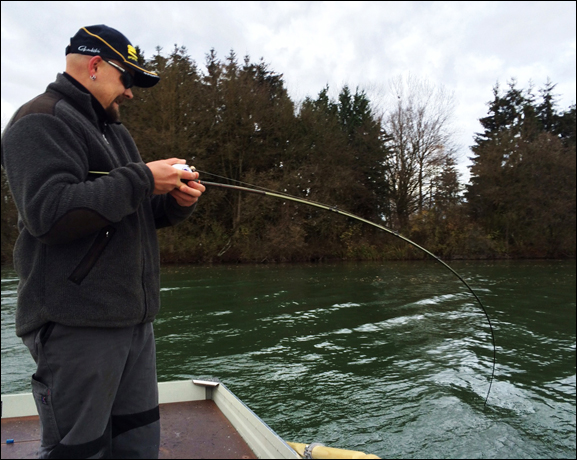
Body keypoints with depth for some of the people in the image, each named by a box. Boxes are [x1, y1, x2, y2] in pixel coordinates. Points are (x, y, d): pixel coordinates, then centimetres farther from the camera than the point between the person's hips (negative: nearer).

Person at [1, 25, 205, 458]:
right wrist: (143, 179, -18)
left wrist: (176, 202, 4)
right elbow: (50, 213, -23)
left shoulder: (114, 131, 21)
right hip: (77, 325, -9)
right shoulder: (41, 122, -7)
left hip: (133, 319, 9)